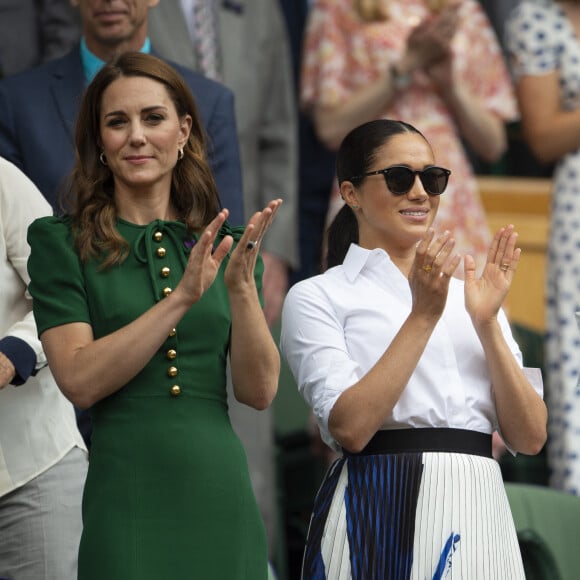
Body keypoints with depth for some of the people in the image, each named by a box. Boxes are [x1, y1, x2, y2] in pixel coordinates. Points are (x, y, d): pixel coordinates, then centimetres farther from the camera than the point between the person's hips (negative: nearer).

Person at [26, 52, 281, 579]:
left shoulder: (226, 244, 10)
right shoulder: (63, 243, 1)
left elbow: (259, 391, 3)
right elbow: (80, 380, -12)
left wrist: (241, 287, -10)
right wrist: (181, 297, -17)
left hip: (221, 493, 3)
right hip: (125, 496, -3)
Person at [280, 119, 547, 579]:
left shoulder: (466, 295, 15)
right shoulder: (319, 297, 2)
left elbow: (531, 437, 5)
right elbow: (349, 427, -14)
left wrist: (485, 321, -5)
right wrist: (423, 317, -14)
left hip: (479, 516, 4)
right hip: (379, 517, -4)